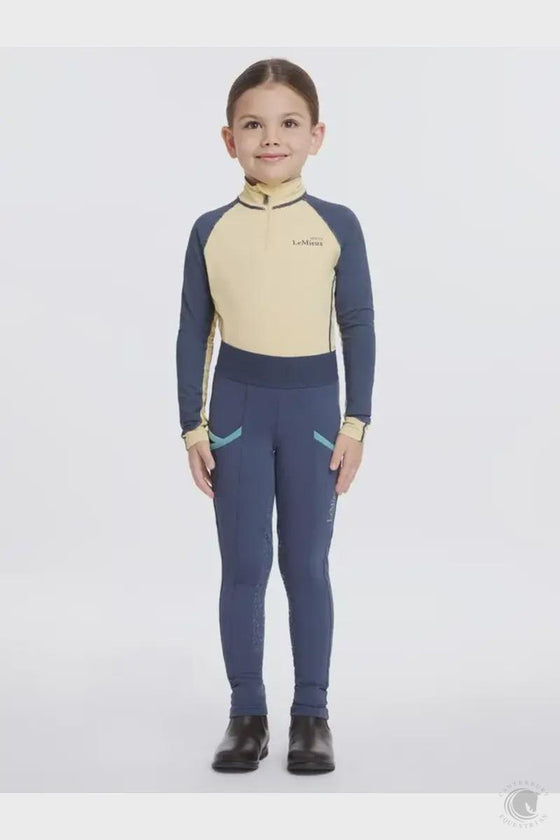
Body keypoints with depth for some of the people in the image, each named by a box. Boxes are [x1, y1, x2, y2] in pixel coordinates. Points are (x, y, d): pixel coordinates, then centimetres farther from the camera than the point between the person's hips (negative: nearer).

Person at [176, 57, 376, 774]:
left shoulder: (338, 225, -2)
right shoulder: (211, 229, 0)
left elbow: (359, 328, 1)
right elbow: (192, 333, 4)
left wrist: (355, 422, -3)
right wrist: (193, 426, 2)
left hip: (312, 406, -1)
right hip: (237, 406, 1)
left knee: (306, 565, 6)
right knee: (243, 567, 5)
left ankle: (311, 714, 17)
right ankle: (246, 714, 17)